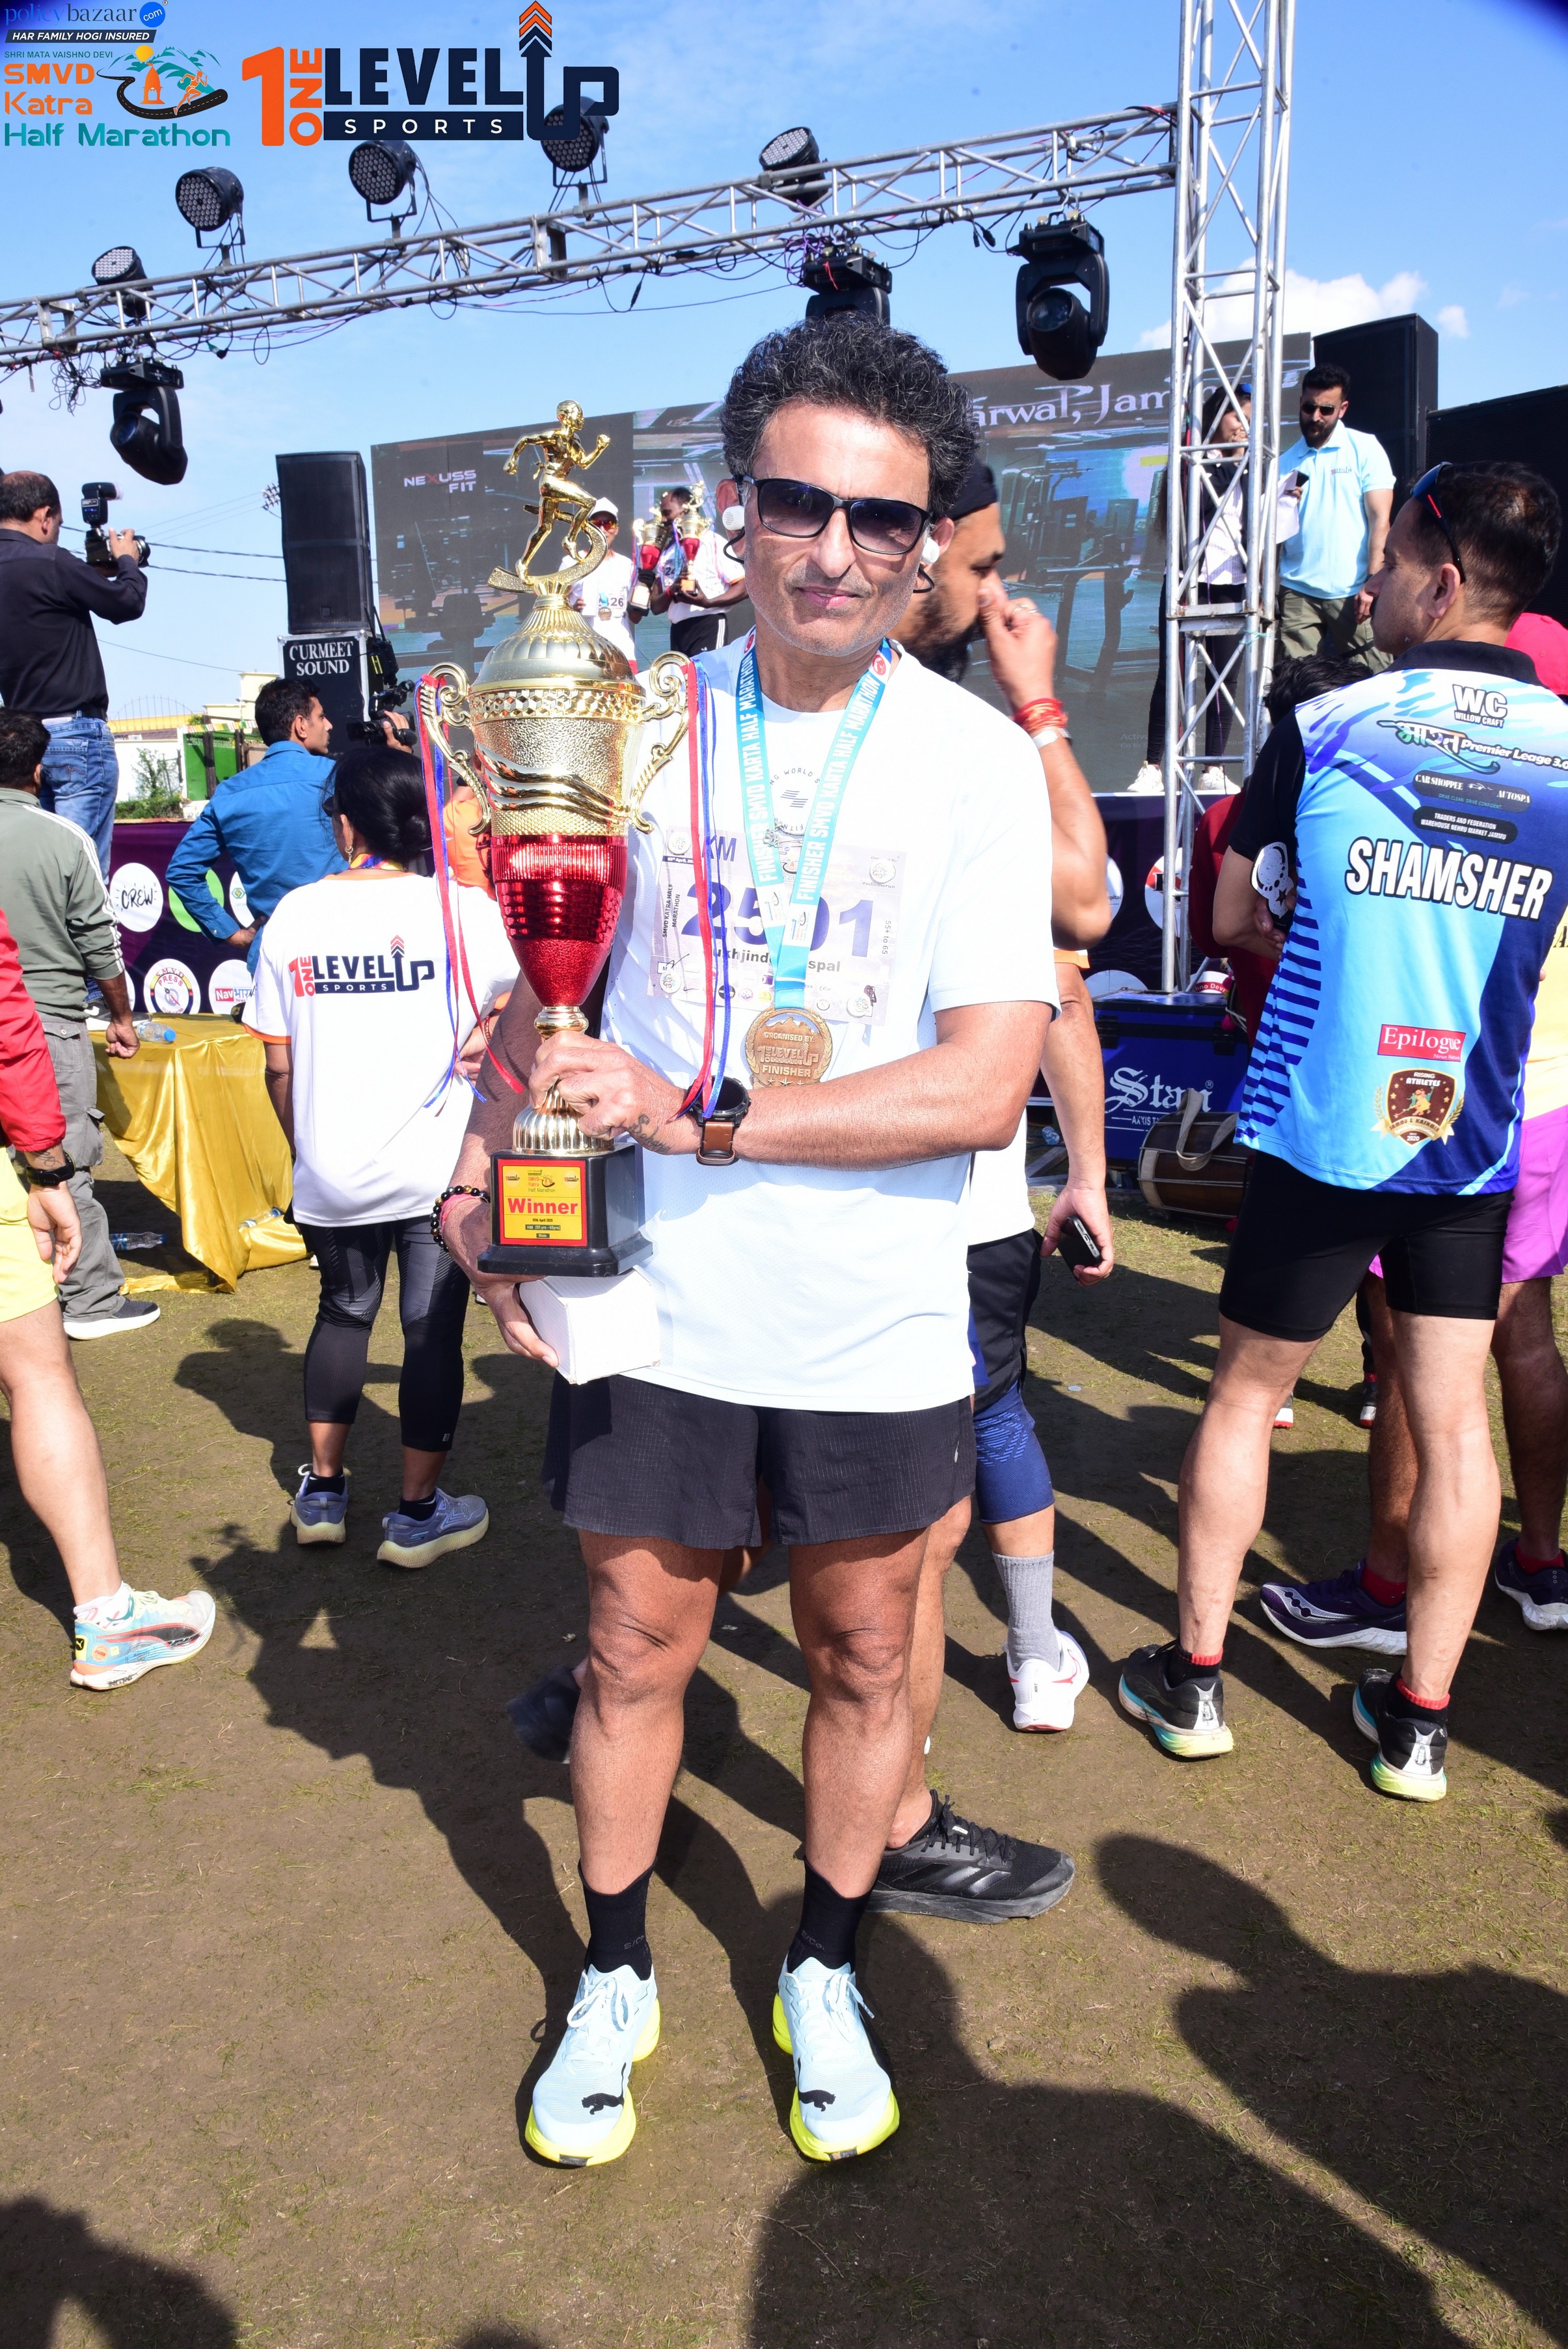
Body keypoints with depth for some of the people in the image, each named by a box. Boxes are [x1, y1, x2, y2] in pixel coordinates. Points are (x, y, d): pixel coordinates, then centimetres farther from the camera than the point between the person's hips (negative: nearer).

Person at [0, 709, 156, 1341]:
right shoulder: (63, 838, -8)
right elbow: (99, 944, -5)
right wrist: (123, 1018, 7)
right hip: (52, 1023, -3)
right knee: (67, 1166, 2)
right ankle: (92, 1301, 10)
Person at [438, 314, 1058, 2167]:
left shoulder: (978, 759, -9)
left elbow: (985, 1084, -17)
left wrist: (697, 1116, -23)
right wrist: (484, 1179, -8)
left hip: (878, 1320, -1)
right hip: (655, 1307, 1)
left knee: (863, 1656, 16)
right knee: (635, 1650, 14)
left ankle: (824, 1978, 42)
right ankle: (612, 1980, 40)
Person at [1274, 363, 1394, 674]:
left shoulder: (1365, 449, 6)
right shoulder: (1286, 462, 15)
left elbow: (1380, 519, -2)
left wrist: (1373, 584, -14)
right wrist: (1282, 505, -5)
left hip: (1353, 592, -2)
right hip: (1297, 592, 3)